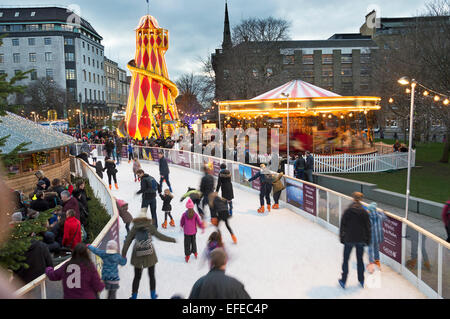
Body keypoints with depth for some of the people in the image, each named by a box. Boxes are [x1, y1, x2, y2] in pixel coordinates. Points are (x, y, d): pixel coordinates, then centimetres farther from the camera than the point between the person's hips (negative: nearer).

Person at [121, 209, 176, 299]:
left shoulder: (134, 228, 0)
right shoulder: (150, 227, -3)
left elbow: (127, 241, -1)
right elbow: (160, 236, 1)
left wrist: (123, 254, 4)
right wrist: (172, 239, 12)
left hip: (138, 256, 1)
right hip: (149, 255, 0)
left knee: (137, 277, 13)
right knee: (151, 275, 15)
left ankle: (134, 295, 16)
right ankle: (153, 294, 24)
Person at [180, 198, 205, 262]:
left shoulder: (184, 214, -12)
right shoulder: (195, 214, -11)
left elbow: (182, 222, 3)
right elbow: (199, 222, -6)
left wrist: (181, 226, 25)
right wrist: (203, 228, 10)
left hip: (186, 232, -1)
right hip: (193, 231, 2)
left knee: (187, 243, 9)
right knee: (193, 242, 22)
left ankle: (187, 255, 11)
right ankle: (194, 252, 32)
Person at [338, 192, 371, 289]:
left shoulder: (348, 211, -10)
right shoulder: (364, 212, -5)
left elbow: (342, 225, -7)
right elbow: (368, 227, 0)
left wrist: (342, 237, 4)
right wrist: (367, 240, 10)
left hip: (349, 240, -2)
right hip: (361, 240, 2)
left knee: (345, 260, 9)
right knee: (360, 259, 17)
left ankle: (343, 281, 13)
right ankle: (361, 281, 26)